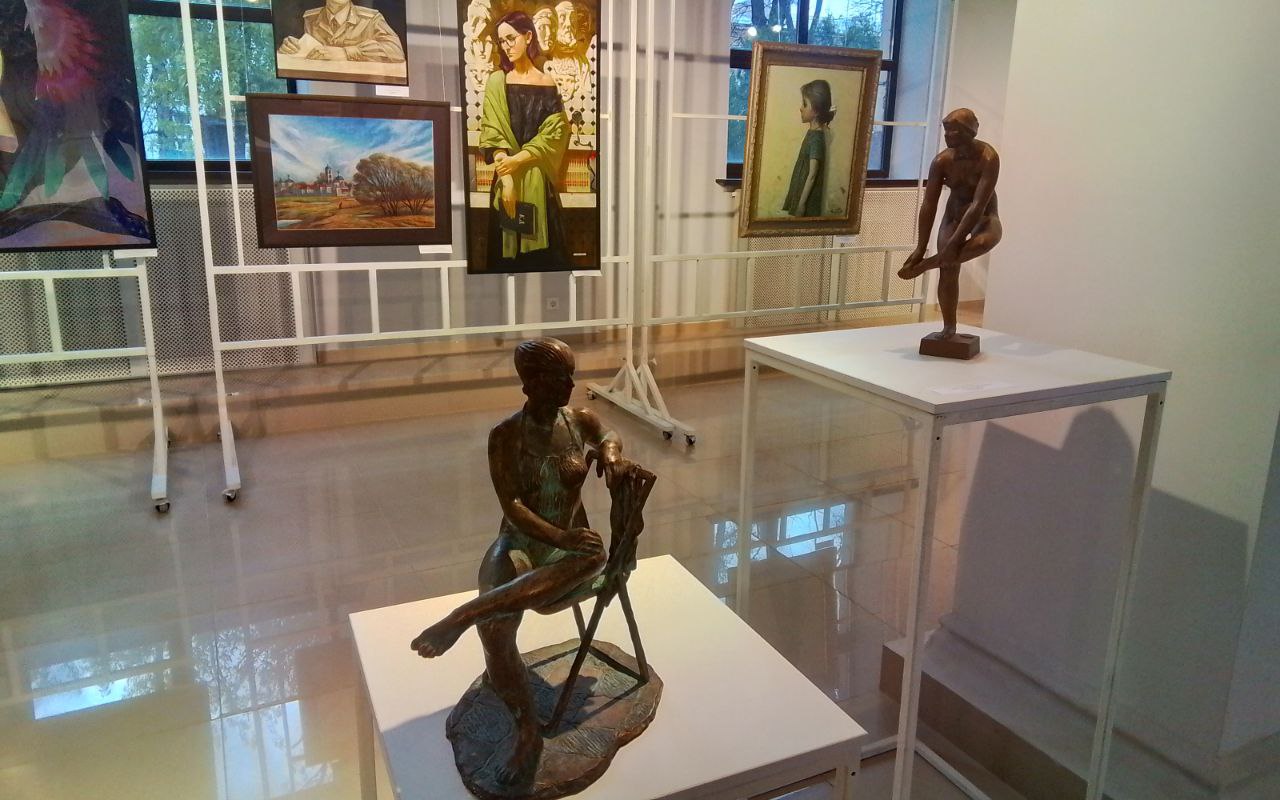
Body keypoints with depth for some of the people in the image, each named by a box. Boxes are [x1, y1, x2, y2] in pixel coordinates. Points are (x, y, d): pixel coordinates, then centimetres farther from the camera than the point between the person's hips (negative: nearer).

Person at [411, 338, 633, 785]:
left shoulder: (583, 422, 2)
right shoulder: (505, 436, -6)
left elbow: (607, 438, 24)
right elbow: (512, 507, -14)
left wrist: (612, 455, -2)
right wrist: (559, 537, -30)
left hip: (567, 550, 1)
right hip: (518, 545, -1)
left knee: (592, 555, -39)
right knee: (494, 627, -32)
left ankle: (460, 618, -44)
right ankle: (527, 733, -11)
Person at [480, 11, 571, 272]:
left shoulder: (547, 85, 7)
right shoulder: (496, 81, 4)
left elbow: (555, 134, -3)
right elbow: (493, 133, -5)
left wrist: (518, 159, -16)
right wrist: (506, 177, -18)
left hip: (540, 178, 1)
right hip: (507, 175, -1)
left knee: (544, 249, 2)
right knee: (508, 249, 1)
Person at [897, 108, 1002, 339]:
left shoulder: (988, 158, -27)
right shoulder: (942, 161, -15)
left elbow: (978, 205, -32)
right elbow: (928, 206, -15)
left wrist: (953, 243, -37)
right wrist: (920, 248, -19)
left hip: (984, 217, -4)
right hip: (953, 215, 4)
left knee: (984, 242, -38)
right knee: (948, 270, -9)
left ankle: (923, 266, -26)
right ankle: (948, 328, 6)